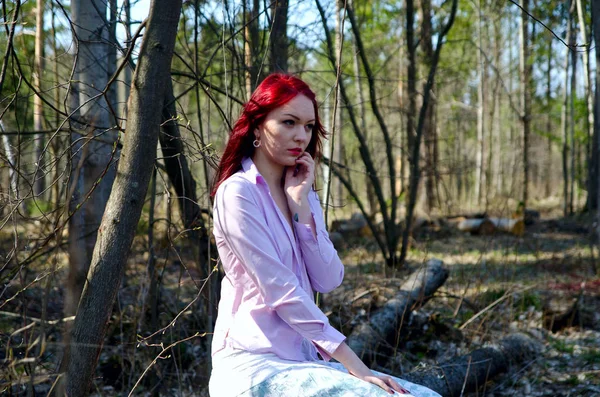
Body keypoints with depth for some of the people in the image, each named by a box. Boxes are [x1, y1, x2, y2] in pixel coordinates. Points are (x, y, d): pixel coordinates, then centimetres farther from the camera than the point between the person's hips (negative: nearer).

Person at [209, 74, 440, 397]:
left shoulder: (304, 195, 14)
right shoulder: (238, 193, -10)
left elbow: (328, 280, 1)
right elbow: (279, 292, -17)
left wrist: (300, 204, -7)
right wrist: (354, 366, -19)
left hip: (305, 361, 7)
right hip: (257, 366, -7)